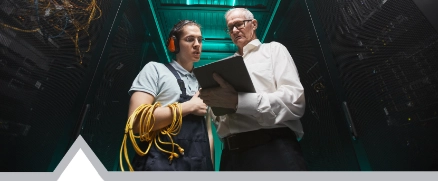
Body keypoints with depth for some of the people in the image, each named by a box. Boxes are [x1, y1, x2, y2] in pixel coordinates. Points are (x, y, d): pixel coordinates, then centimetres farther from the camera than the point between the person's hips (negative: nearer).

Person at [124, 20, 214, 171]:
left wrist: (210, 165, 7)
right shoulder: (156, 69, -3)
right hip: (162, 163, -5)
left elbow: (207, 131, 14)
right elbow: (137, 121, -16)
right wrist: (189, 106, -11)